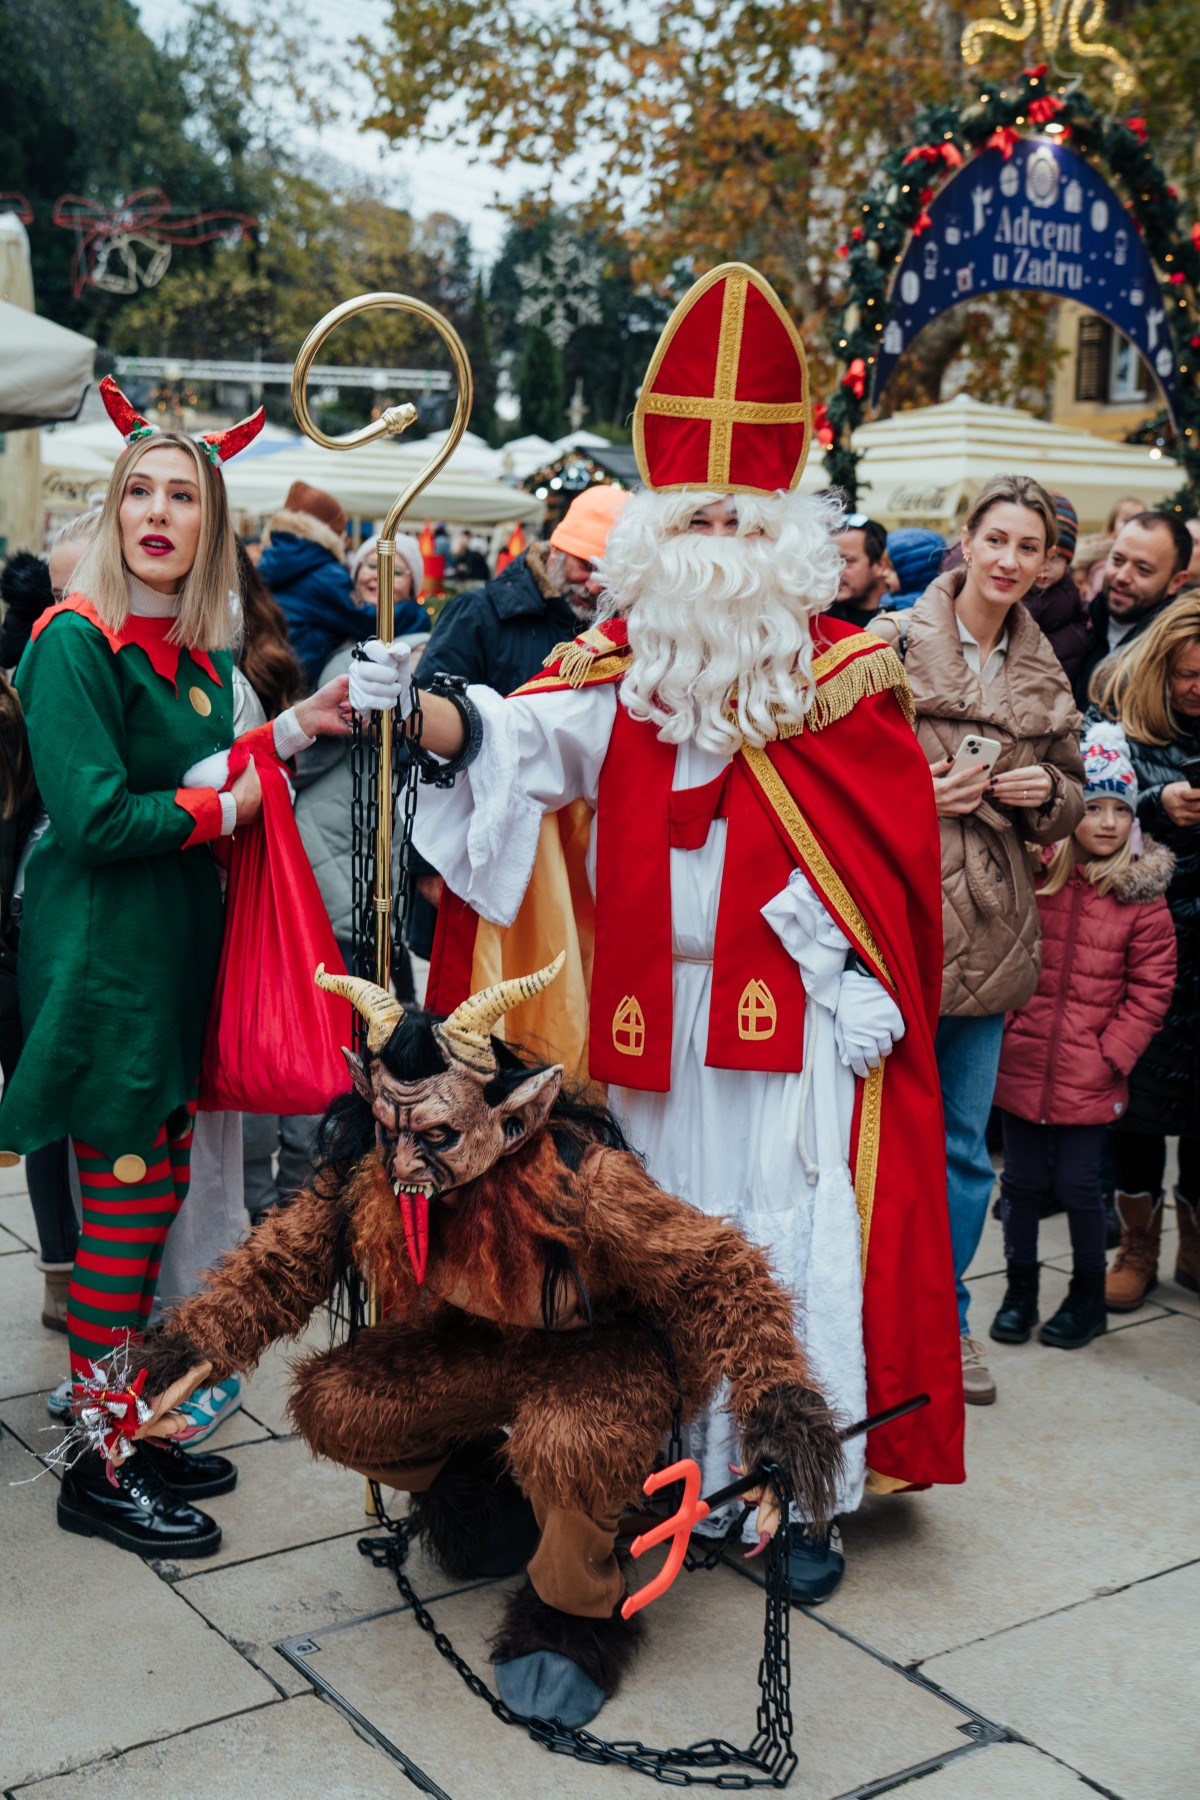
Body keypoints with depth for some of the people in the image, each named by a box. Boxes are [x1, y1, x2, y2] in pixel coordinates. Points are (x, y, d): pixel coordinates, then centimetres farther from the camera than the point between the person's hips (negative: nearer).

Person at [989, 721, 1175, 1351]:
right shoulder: (1031, 877, -1)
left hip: (1089, 1078, -2)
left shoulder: (1141, 897, -4)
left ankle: (1089, 1297, 23)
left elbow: (1150, 990, -2)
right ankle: (1020, 1289, 27)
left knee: (1078, 1183, 3)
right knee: (1022, 1179, 10)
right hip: (1021, 1063, 2)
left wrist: (1110, 1054, -8)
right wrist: (1007, 1025, -1)